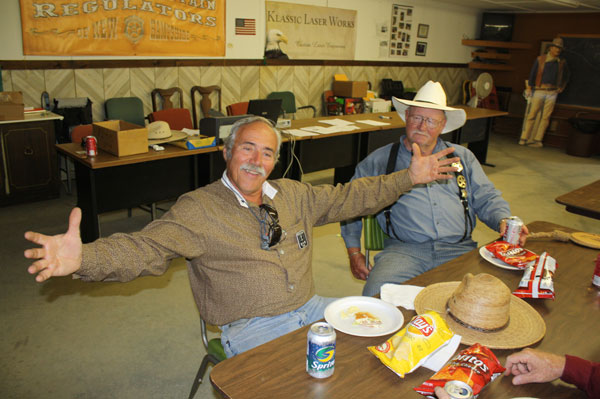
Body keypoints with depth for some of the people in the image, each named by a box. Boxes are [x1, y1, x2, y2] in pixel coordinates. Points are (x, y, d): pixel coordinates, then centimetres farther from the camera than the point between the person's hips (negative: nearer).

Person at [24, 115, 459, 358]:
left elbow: (348, 198, 15)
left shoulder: (293, 195, 10)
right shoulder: (198, 209, -8)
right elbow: (145, 248, -19)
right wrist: (83, 258, -38)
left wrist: (409, 177, 10)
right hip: (252, 329, -5)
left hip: (310, 308, 6)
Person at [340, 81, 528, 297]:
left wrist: (504, 221, -3)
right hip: (404, 250, -2)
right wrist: (354, 253, 8)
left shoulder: (463, 157, 21)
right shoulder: (379, 161, 13)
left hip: (459, 249, 3)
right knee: (377, 294, -31)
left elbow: (487, 198, 20)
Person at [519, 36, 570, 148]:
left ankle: (538, 140, 3)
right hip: (539, 91, -3)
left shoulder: (562, 63, 10)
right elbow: (532, 74, 0)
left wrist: (561, 87, 17)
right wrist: (529, 88, -7)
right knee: (531, 115, -5)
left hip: (552, 93, 3)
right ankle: (524, 138, -1)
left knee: (545, 117, 0)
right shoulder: (540, 59, 2)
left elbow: (566, 76, 26)